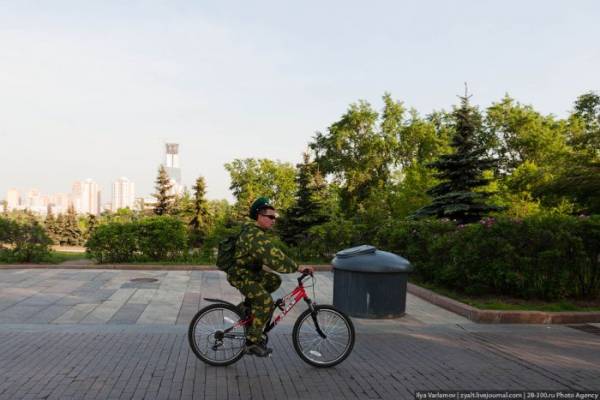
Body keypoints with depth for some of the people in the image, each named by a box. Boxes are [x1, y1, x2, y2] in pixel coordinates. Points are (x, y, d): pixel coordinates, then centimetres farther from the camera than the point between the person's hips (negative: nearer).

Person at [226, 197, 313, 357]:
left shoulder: (255, 231, 9)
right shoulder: (255, 235, -26)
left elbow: (273, 254, 15)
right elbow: (274, 257, -34)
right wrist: (298, 268, -33)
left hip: (250, 271, 10)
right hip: (241, 276, -10)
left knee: (274, 281, 11)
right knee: (266, 302, -19)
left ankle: (249, 304, 18)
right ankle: (252, 342, -11)